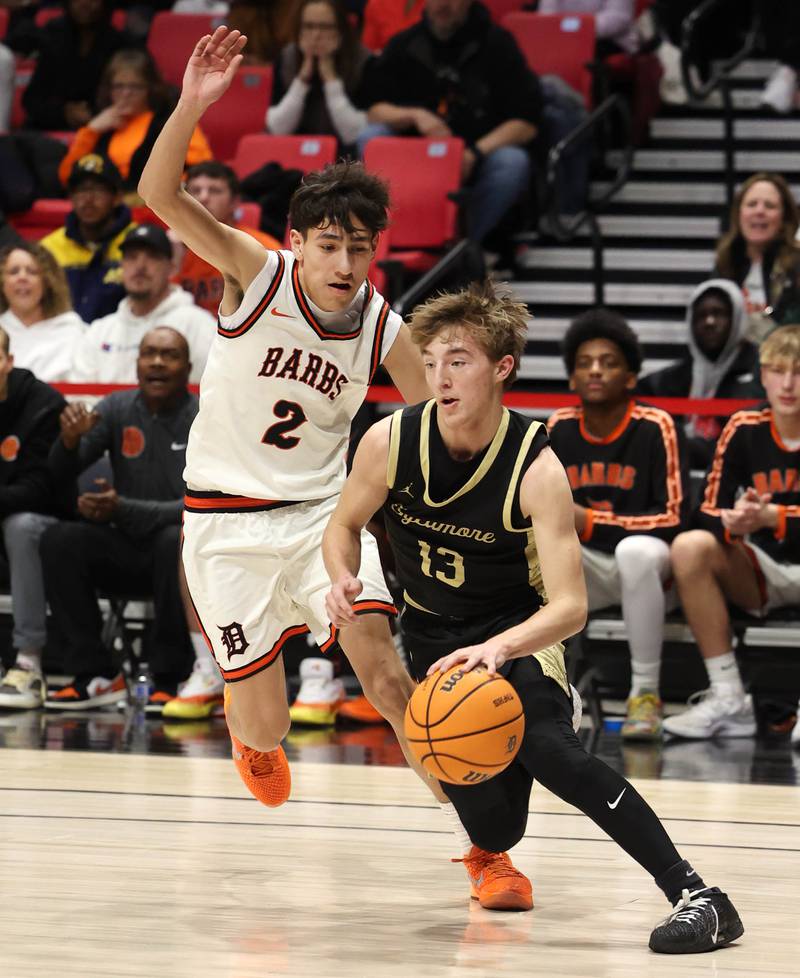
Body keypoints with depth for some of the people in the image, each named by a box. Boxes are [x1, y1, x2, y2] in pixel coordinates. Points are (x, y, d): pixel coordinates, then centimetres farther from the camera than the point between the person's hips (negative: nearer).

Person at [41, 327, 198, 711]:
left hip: (181, 548, -4)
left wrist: (122, 509, -28)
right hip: (127, 548, 4)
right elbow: (60, 474, -1)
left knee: (176, 541, -37)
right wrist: (70, 439, -25)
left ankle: (169, 679, -26)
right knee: (58, 540, -23)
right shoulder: (117, 408, 3)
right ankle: (97, 675, -18)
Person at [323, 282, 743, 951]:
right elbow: (345, 525, 4)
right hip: (436, 636, 3)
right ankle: (490, 855, 40)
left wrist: (498, 647, -50)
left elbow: (570, 605, -31)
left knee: (545, 746, -35)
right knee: (495, 825, -6)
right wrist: (343, 579, -20)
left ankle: (696, 897, -32)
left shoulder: (535, 468, -25)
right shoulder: (390, 442, -17)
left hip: (521, 629, -3)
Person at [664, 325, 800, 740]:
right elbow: (709, 514, -2)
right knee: (690, 546, -23)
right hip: (761, 576, 4)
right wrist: (732, 522, -25)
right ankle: (727, 700, -23)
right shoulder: (744, 428, -2)